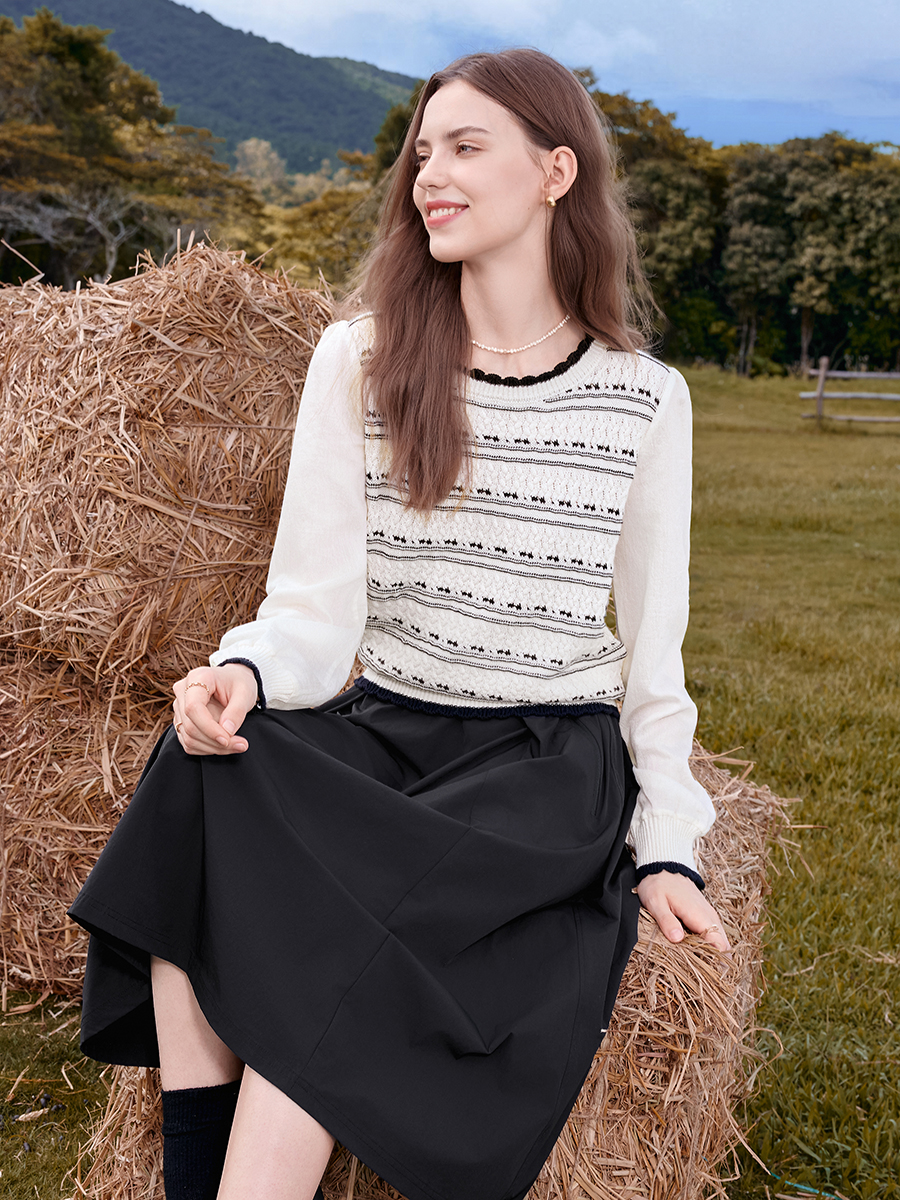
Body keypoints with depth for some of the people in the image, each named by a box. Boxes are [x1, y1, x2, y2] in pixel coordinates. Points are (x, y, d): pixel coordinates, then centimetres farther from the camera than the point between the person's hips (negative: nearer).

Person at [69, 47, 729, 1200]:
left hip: (549, 762, -2)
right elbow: (315, 605, -1)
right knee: (205, 788, -30)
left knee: (344, 912, -31)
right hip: (380, 732, 2)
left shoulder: (644, 399, 3)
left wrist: (665, 843, 1)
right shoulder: (360, 359, 4)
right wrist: (245, 669, -23)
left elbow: (651, 645, 7)